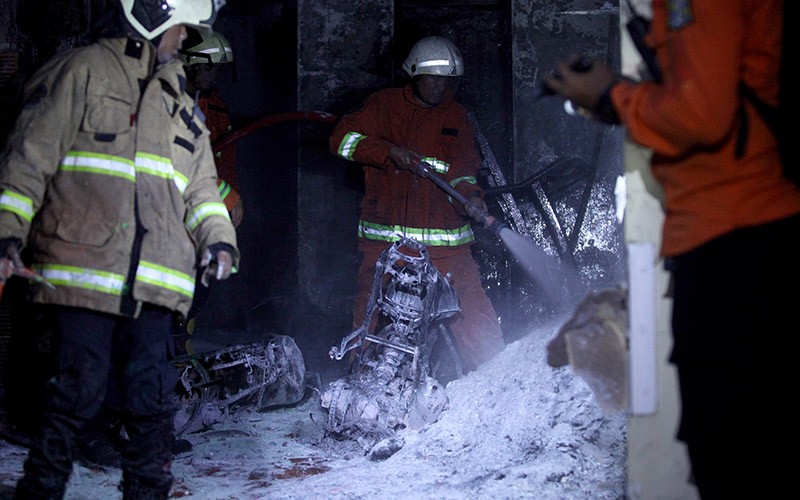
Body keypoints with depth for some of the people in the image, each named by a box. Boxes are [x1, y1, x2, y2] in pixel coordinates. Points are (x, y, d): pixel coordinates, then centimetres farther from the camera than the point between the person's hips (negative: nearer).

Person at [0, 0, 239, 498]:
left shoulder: (177, 100, 24)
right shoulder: (83, 71, 4)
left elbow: (201, 187, 24)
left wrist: (217, 237, 7)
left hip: (155, 279, 6)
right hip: (84, 266, -5)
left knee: (153, 399, 3)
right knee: (80, 391, -7)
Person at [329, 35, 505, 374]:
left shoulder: (456, 117, 15)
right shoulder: (385, 105, 8)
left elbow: (464, 168, 11)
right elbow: (343, 137, -1)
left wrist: (469, 194, -12)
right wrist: (390, 151, -14)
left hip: (444, 237, 1)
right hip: (386, 236, -1)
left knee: (473, 312, -6)